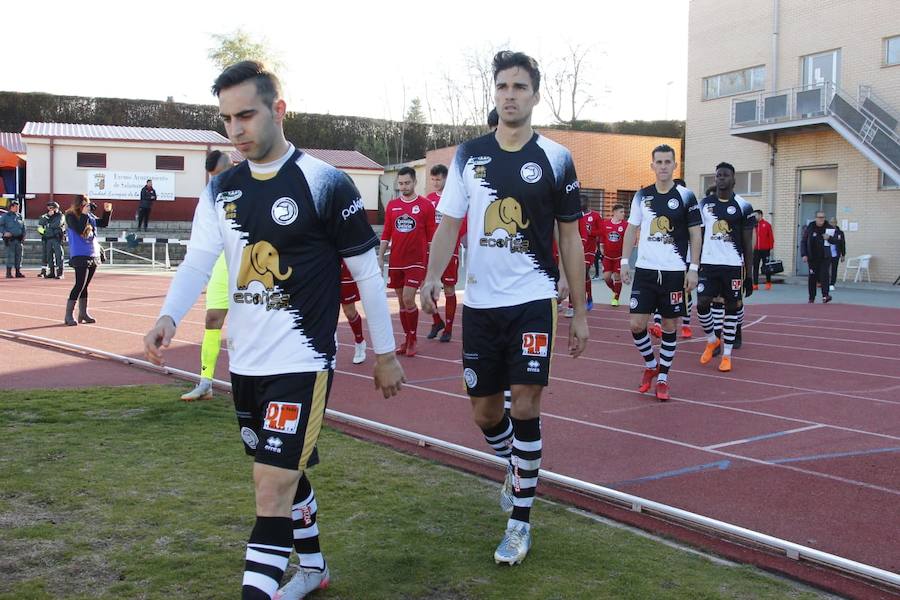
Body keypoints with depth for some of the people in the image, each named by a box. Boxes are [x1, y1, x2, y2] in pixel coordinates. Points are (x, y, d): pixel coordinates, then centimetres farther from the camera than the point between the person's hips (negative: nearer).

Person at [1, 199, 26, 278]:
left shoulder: (19, 216, 16)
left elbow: (23, 227, 21)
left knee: (19, 256, 5)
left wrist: (23, 236, 11)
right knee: (10, 255, -9)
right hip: (10, 239, -5)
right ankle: (9, 273, -6)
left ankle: (18, 272, 12)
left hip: (19, 239, 5)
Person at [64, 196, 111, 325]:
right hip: (80, 256, -7)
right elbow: (80, 230, -23)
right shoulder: (71, 216, -8)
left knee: (85, 285, 14)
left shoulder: (90, 216, 10)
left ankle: (83, 313, 22)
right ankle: (68, 315, -6)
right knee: (80, 284, -12)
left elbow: (103, 223, 19)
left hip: (93, 255, 7)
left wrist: (107, 211, 5)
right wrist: (84, 214, -21)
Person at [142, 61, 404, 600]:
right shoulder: (221, 190, 7)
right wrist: (169, 317, -22)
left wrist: (385, 354, -1)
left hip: (301, 363, -7)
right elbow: (198, 261, -3)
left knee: (273, 490, -10)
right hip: (245, 363, 7)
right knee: (284, 473, 21)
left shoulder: (325, 184, -11)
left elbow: (368, 273, -5)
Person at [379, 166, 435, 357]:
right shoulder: (392, 205, 8)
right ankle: (407, 339, 19)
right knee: (401, 301, 9)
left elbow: (431, 236, 0)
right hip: (396, 261, 4)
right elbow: (386, 234, 11)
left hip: (416, 261, -4)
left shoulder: (426, 205, -3)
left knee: (408, 300, -11)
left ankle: (413, 340, 4)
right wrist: (380, 258, 5)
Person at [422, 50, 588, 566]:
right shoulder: (470, 154, 5)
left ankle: (520, 521, 6)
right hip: (480, 303, 3)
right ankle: (517, 470, 42)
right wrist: (433, 274, -15)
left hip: (533, 300, -3)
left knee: (525, 404, -10)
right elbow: (450, 222, 4)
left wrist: (581, 312, 3)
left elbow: (571, 238, 3)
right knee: (485, 411, 10)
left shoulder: (555, 159, -1)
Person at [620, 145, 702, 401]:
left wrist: (693, 269, -7)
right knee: (637, 324, -3)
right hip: (645, 270, 2)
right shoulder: (642, 195, 6)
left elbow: (695, 234, -1)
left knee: (670, 326, 5)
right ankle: (650, 365, 23)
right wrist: (624, 262, 4)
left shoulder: (685, 196, -2)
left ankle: (663, 378, 18)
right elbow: (631, 229, 12)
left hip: (674, 272, -2)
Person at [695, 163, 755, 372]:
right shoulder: (704, 204, 6)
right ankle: (712, 340, 19)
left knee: (732, 307, 4)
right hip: (708, 263, 2)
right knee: (702, 303, -7)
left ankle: (727, 354, 13)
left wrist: (749, 275, -1)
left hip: (733, 266, -2)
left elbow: (748, 244, 1)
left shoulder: (742, 206, -1)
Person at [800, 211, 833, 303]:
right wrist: (804, 255, -4)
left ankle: (825, 295, -17)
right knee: (812, 277, 4)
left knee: (824, 275, -13)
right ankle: (811, 298, 13)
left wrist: (829, 238, -15)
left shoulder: (828, 227, 3)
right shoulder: (810, 228, 1)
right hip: (812, 257, 0)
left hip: (825, 257, 0)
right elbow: (803, 241, 4)